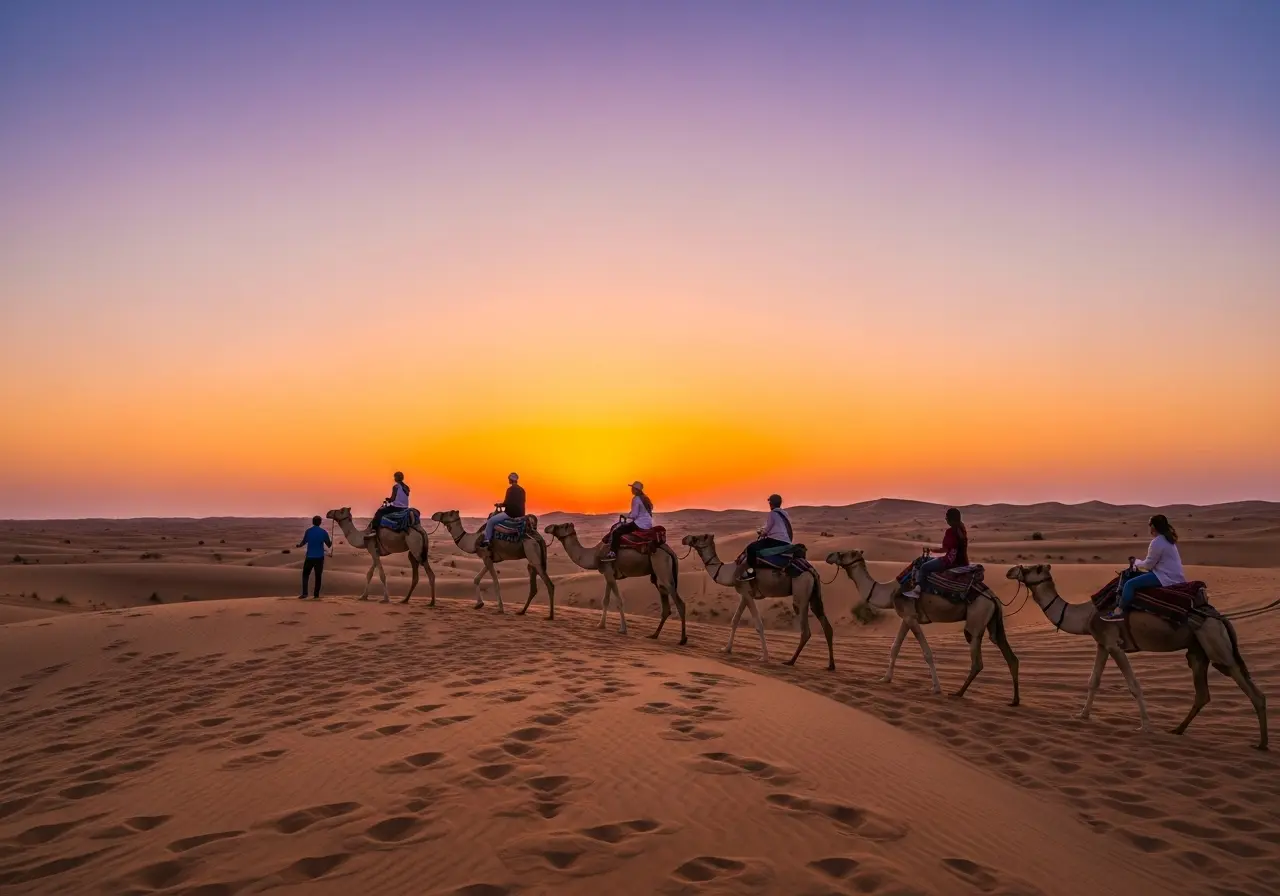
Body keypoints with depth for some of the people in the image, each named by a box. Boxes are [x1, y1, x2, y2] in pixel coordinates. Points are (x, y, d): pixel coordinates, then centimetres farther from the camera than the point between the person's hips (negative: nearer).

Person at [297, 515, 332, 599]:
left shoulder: (308, 531, -1)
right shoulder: (323, 532, -3)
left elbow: (303, 542, 12)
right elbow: (329, 545, 4)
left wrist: (298, 545, 35)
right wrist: (331, 541, 28)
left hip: (309, 557, 0)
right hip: (319, 557, 0)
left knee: (305, 574, 11)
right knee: (318, 576, 9)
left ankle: (304, 594, -1)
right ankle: (316, 595, 9)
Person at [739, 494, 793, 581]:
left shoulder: (773, 513, -5)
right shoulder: (784, 514, 20)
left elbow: (767, 530, -3)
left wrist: (761, 533, 18)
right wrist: (764, 532, 29)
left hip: (776, 540, -10)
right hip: (786, 542, 10)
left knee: (751, 547, -15)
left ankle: (751, 571, -23)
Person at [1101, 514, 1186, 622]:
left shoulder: (1157, 542, -18)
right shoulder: (1167, 539, 15)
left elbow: (1149, 564, -13)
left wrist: (1137, 564, 5)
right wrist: (1139, 562, 16)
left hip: (1166, 578, -11)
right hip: (1174, 575, 11)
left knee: (1130, 584, -15)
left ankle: (1119, 612, -14)